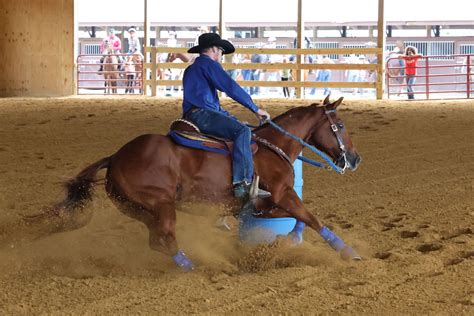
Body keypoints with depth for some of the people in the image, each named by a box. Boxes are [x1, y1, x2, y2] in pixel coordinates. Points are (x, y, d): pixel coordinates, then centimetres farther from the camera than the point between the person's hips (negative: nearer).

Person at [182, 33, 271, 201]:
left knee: (240, 127, 22)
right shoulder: (208, 64, -2)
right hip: (202, 115, -11)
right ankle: (243, 184, -37)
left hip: (192, 116, 11)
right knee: (242, 131, -24)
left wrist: (228, 116, 23)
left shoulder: (191, 69, 29)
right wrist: (256, 109, -4)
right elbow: (231, 87, -9)